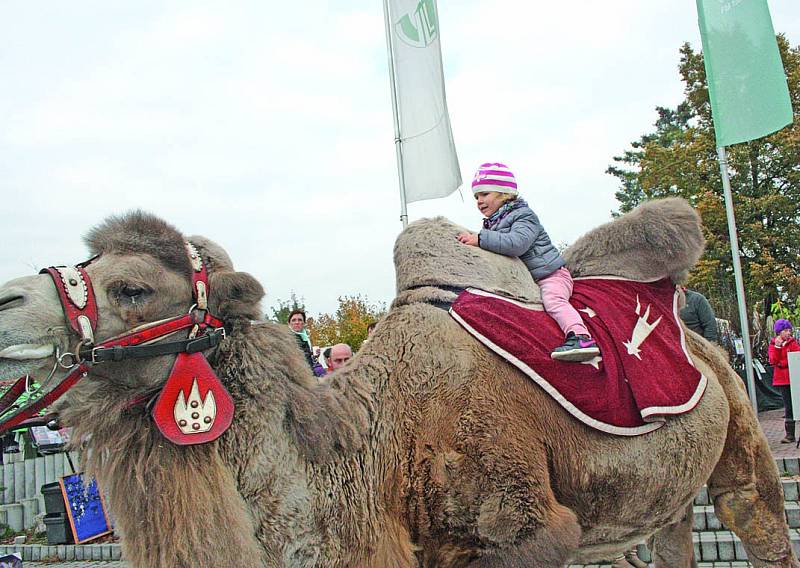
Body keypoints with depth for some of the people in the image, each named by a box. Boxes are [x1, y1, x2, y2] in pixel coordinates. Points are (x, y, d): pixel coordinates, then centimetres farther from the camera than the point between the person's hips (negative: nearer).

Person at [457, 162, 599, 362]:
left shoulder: (523, 216, -11)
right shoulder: (491, 224, 15)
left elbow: (517, 243, -30)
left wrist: (480, 239, -31)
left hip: (549, 274, -9)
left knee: (552, 300, -32)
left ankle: (581, 337, -47)